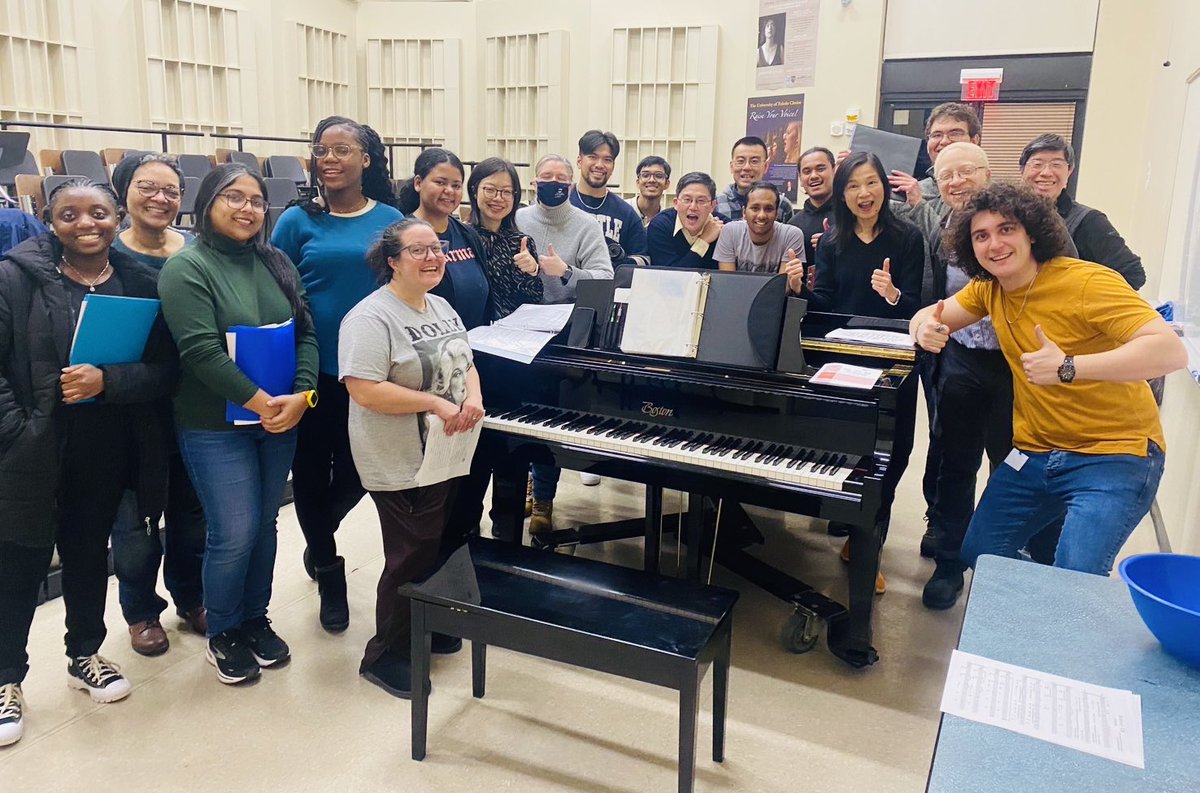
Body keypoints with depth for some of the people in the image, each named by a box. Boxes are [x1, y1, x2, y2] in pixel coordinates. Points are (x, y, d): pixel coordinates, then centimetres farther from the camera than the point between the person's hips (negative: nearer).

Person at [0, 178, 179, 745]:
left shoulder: (142, 284, 0)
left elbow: (165, 369, -4)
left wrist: (107, 381, -20)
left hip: (108, 456, 3)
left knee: (89, 553, 18)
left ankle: (85, 655, 38)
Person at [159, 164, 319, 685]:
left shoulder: (276, 263, 7)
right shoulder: (186, 267, -10)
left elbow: (305, 334, 3)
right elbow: (200, 350, -19)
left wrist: (302, 395, -12)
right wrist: (260, 402, -20)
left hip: (280, 418, 5)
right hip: (216, 426, -5)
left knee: (264, 525, 15)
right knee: (235, 534, -1)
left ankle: (255, 619, 33)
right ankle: (222, 635, 22)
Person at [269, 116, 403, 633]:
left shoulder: (390, 220, 2)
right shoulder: (297, 221, -1)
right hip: (311, 371, -1)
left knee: (357, 471, 10)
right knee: (311, 471, 9)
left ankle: (319, 540, 43)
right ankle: (329, 573, 31)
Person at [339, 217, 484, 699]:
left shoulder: (442, 308, 10)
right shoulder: (371, 317, -18)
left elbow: (464, 364, 15)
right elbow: (363, 389, -26)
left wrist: (474, 398, -7)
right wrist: (436, 404, -24)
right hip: (400, 465, -8)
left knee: (432, 549, 19)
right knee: (411, 558, 1)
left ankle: (422, 630, 40)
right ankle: (385, 656, 20)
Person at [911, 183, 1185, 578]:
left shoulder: (1086, 282, -19)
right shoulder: (988, 289, 2)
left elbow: (1172, 351, -29)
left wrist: (1068, 367, -41)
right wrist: (926, 328, -16)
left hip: (1113, 456, -6)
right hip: (1035, 453, 7)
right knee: (976, 555, 6)